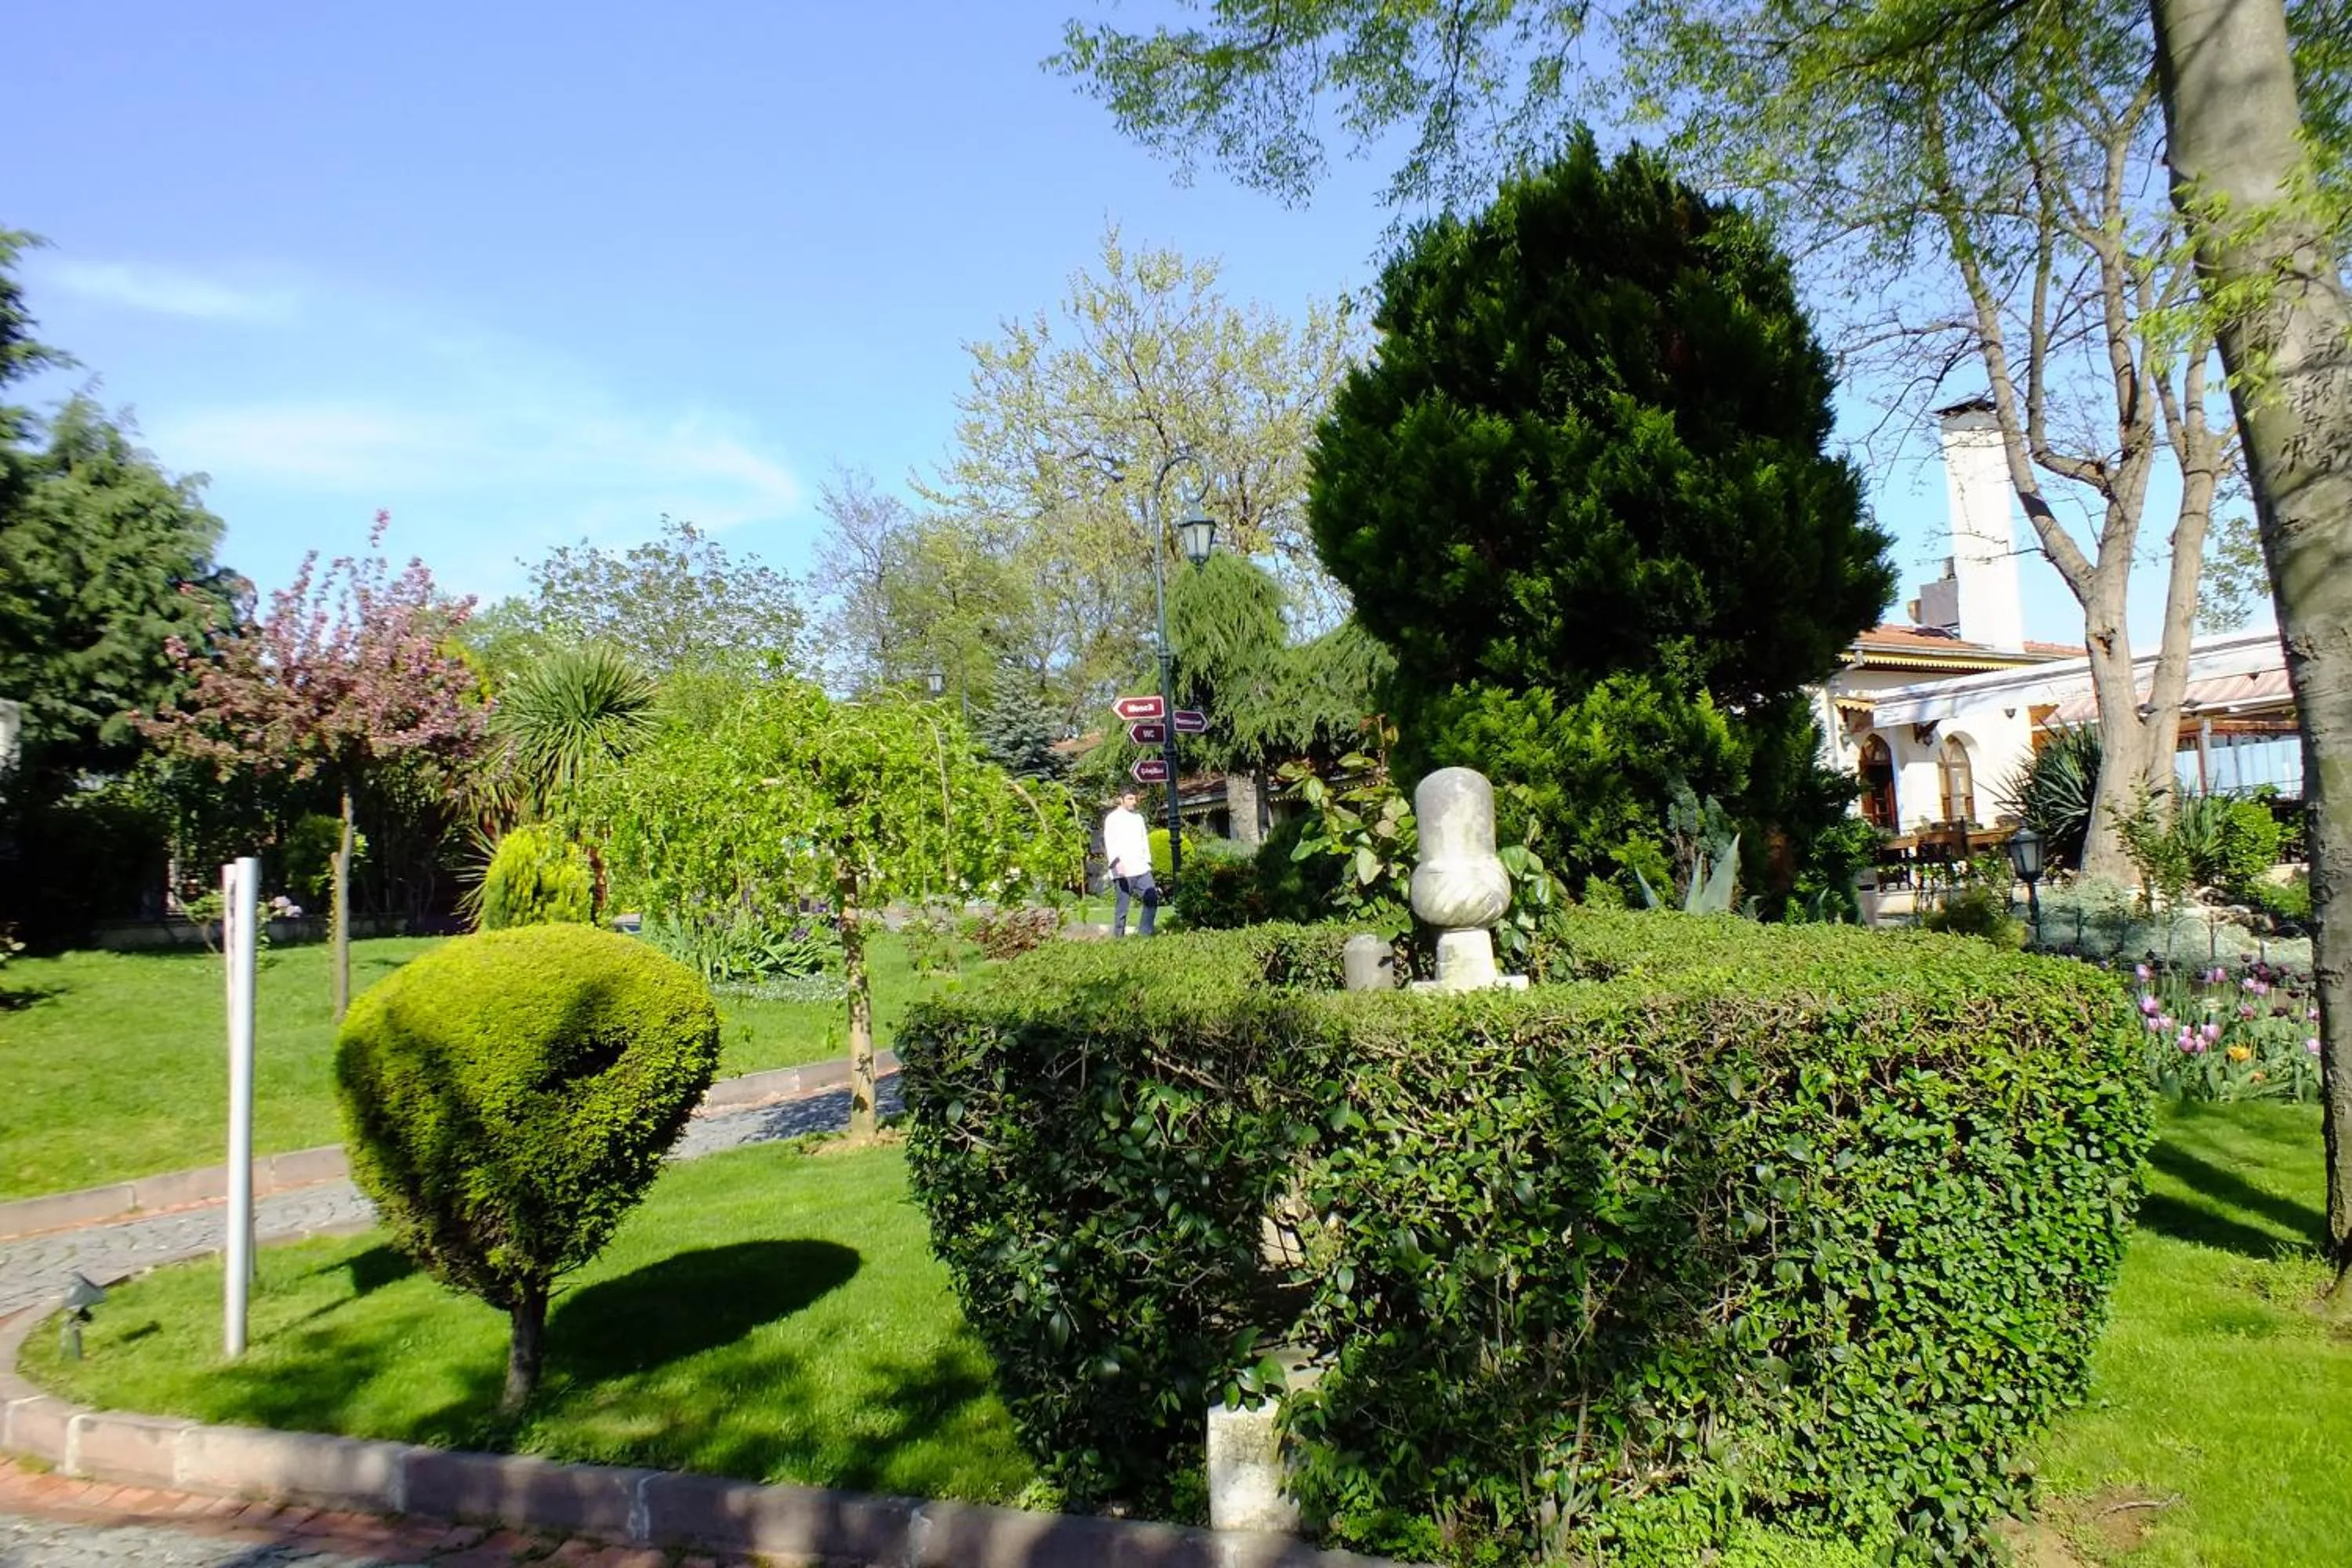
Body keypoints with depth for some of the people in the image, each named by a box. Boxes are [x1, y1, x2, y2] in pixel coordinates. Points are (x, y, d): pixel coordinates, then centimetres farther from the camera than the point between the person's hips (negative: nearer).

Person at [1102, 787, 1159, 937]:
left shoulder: (1138, 817, 18)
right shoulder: (1112, 819, -2)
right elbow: (1109, 842, -13)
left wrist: (1147, 861, 14)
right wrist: (1117, 861, -28)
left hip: (1141, 868, 6)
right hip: (1123, 871, -6)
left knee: (1152, 899, -3)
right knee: (1122, 906, -3)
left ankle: (1145, 934, 3)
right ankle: (1118, 938, 4)